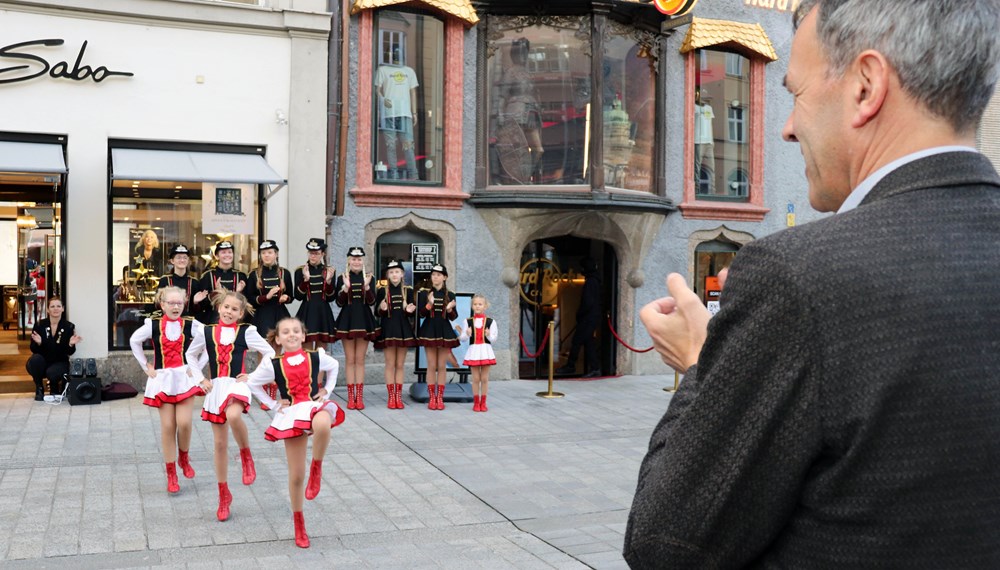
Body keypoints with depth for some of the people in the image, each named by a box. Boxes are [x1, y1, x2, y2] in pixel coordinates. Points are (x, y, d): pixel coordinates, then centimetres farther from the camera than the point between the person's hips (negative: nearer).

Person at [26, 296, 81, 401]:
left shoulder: (69, 327, -6)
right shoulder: (39, 325, -6)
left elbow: (69, 353, -6)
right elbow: (33, 350, -7)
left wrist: (71, 345, -28)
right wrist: (38, 343, -28)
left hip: (59, 363, -1)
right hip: (42, 362, 1)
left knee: (52, 372, -33)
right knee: (35, 359, -33)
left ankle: (54, 387, 6)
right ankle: (39, 389, -7)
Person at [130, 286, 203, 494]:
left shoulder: (190, 325, -5)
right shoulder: (153, 325, -3)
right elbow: (134, 341, 12)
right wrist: (146, 366, 8)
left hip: (185, 377, 0)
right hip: (162, 379, 0)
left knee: (184, 423, -11)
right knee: (167, 426, 0)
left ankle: (184, 457, 20)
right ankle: (171, 474, 11)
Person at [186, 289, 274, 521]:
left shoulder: (246, 332, 0)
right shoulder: (206, 332, 6)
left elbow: (269, 353, 5)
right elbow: (191, 355, 21)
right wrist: (200, 379, 10)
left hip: (237, 385, -3)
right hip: (215, 388, 3)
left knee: (233, 416, -38)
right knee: (220, 443, 8)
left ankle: (246, 455, -10)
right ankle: (224, 494, 22)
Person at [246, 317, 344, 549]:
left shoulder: (316, 357, 4)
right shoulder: (273, 365, 1)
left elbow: (334, 366, 25)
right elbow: (252, 383, 14)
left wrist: (327, 391, 14)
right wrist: (273, 404, 7)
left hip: (315, 406, 0)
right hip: (292, 414, 1)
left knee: (322, 425, -42)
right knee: (296, 476, 3)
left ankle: (316, 468, -13)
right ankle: (299, 525, 23)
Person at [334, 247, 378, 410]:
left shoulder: (369, 278, 4)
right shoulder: (342, 278, 2)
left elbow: (371, 301, -5)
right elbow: (339, 303, -4)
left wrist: (367, 286, -20)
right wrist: (346, 287, -18)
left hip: (364, 320, 1)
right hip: (347, 320, 0)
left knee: (360, 360, 4)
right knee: (350, 360, 3)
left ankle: (359, 396, 7)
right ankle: (351, 396, 7)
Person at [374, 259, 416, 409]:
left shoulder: (408, 290, 4)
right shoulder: (382, 291, 0)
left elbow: (411, 314, 7)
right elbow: (377, 312, 2)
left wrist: (410, 311, -15)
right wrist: (382, 309, -20)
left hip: (403, 329, 1)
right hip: (388, 329, -1)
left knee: (400, 365, 6)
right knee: (390, 364, 1)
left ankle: (398, 397, 11)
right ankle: (391, 397, 7)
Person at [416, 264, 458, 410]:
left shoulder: (450, 295, 3)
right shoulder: (424, 293, 2)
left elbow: (453, 317, 3)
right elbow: (421, 313, -4)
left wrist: (450, 309, -18)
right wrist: (429, 304, -21)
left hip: (444, 331, 1)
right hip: (429, 331, -1)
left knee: (442, 366, 3)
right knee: (431, 366, 1)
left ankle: (440, 398, 9)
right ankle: (431, 398, 8)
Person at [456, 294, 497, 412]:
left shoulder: (490, 321, 0)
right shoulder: (468, 321, 2)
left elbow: (493, 339, 2)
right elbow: (463, 339, 3)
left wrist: (489, 335, -19)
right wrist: (467, 334, -19)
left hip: (485, 350, 0)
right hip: (473, 350, 0)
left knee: (484, 378, 5)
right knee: (476, 378, 4)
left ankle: (483, 402, 14)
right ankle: (476, 402, 13)